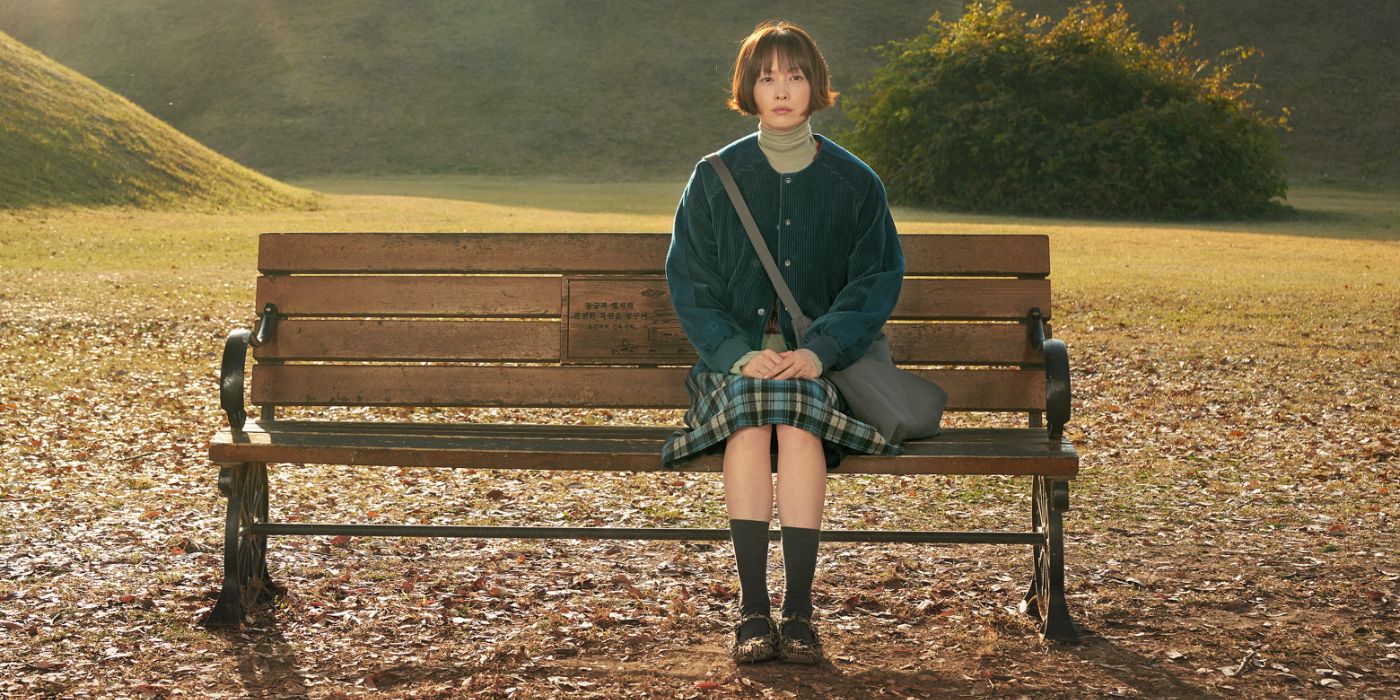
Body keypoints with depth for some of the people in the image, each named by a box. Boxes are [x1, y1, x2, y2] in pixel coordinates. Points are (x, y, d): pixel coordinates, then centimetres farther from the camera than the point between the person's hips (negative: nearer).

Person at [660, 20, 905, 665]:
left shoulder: (855, 184, 7)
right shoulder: (714, 180, 7)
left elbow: (877, 280, 2)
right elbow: (689, 283, 3)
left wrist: (819, 350, -15)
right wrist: (738, 352, -15)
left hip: (822, 360, 0)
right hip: (735, 357, 0)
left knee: (798, 416, -34)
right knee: (750, 418, -34)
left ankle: (799, 610, -32)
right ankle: (753, 609, -32)